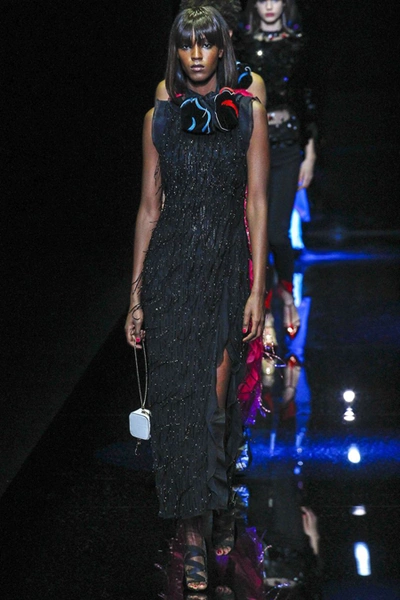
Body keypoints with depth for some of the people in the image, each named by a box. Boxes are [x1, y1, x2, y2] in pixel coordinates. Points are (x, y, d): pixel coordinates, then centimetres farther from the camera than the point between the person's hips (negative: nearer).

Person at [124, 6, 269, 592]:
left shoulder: (249, 112, 4)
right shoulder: (160, 118, 7)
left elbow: (258, 203, 0)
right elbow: (149, 207, 7)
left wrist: (258, 288, -7)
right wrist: (136, 296, 4)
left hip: (227, 267, -1)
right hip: (171, 267, 1)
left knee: (216, 397, -2)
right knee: (178, 397, -1)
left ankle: (220, 504, 24)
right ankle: (193, 531, 10)